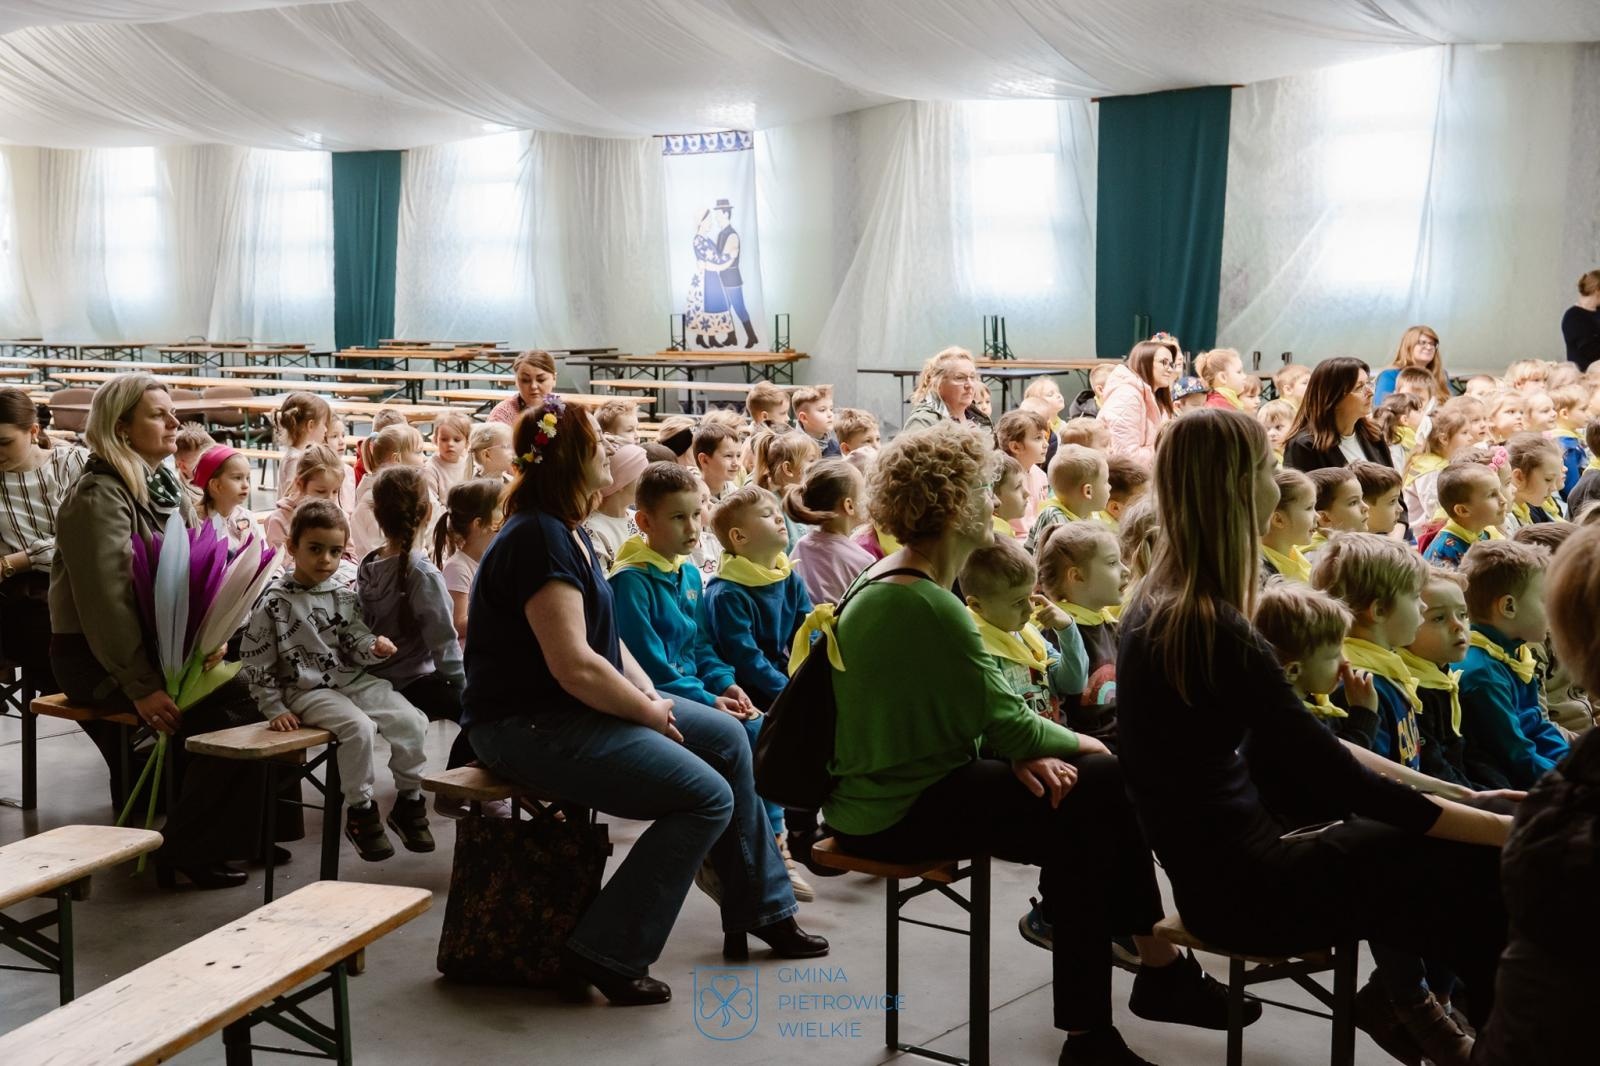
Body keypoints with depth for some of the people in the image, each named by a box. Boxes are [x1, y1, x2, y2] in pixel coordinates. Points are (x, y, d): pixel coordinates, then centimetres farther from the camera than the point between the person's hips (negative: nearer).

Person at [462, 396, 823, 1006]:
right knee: (709, 797, -17)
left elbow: (600, 635, 16)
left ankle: (760, 911, 25)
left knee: (727, 737, 15)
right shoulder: (538, 540, -21)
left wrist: (649, 692, 1)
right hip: (527, 726, -11)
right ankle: (605, 955, -10)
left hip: (579, 707, 11)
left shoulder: (566, 532, 12)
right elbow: (574, 665, -27)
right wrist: (650, 711, -13)